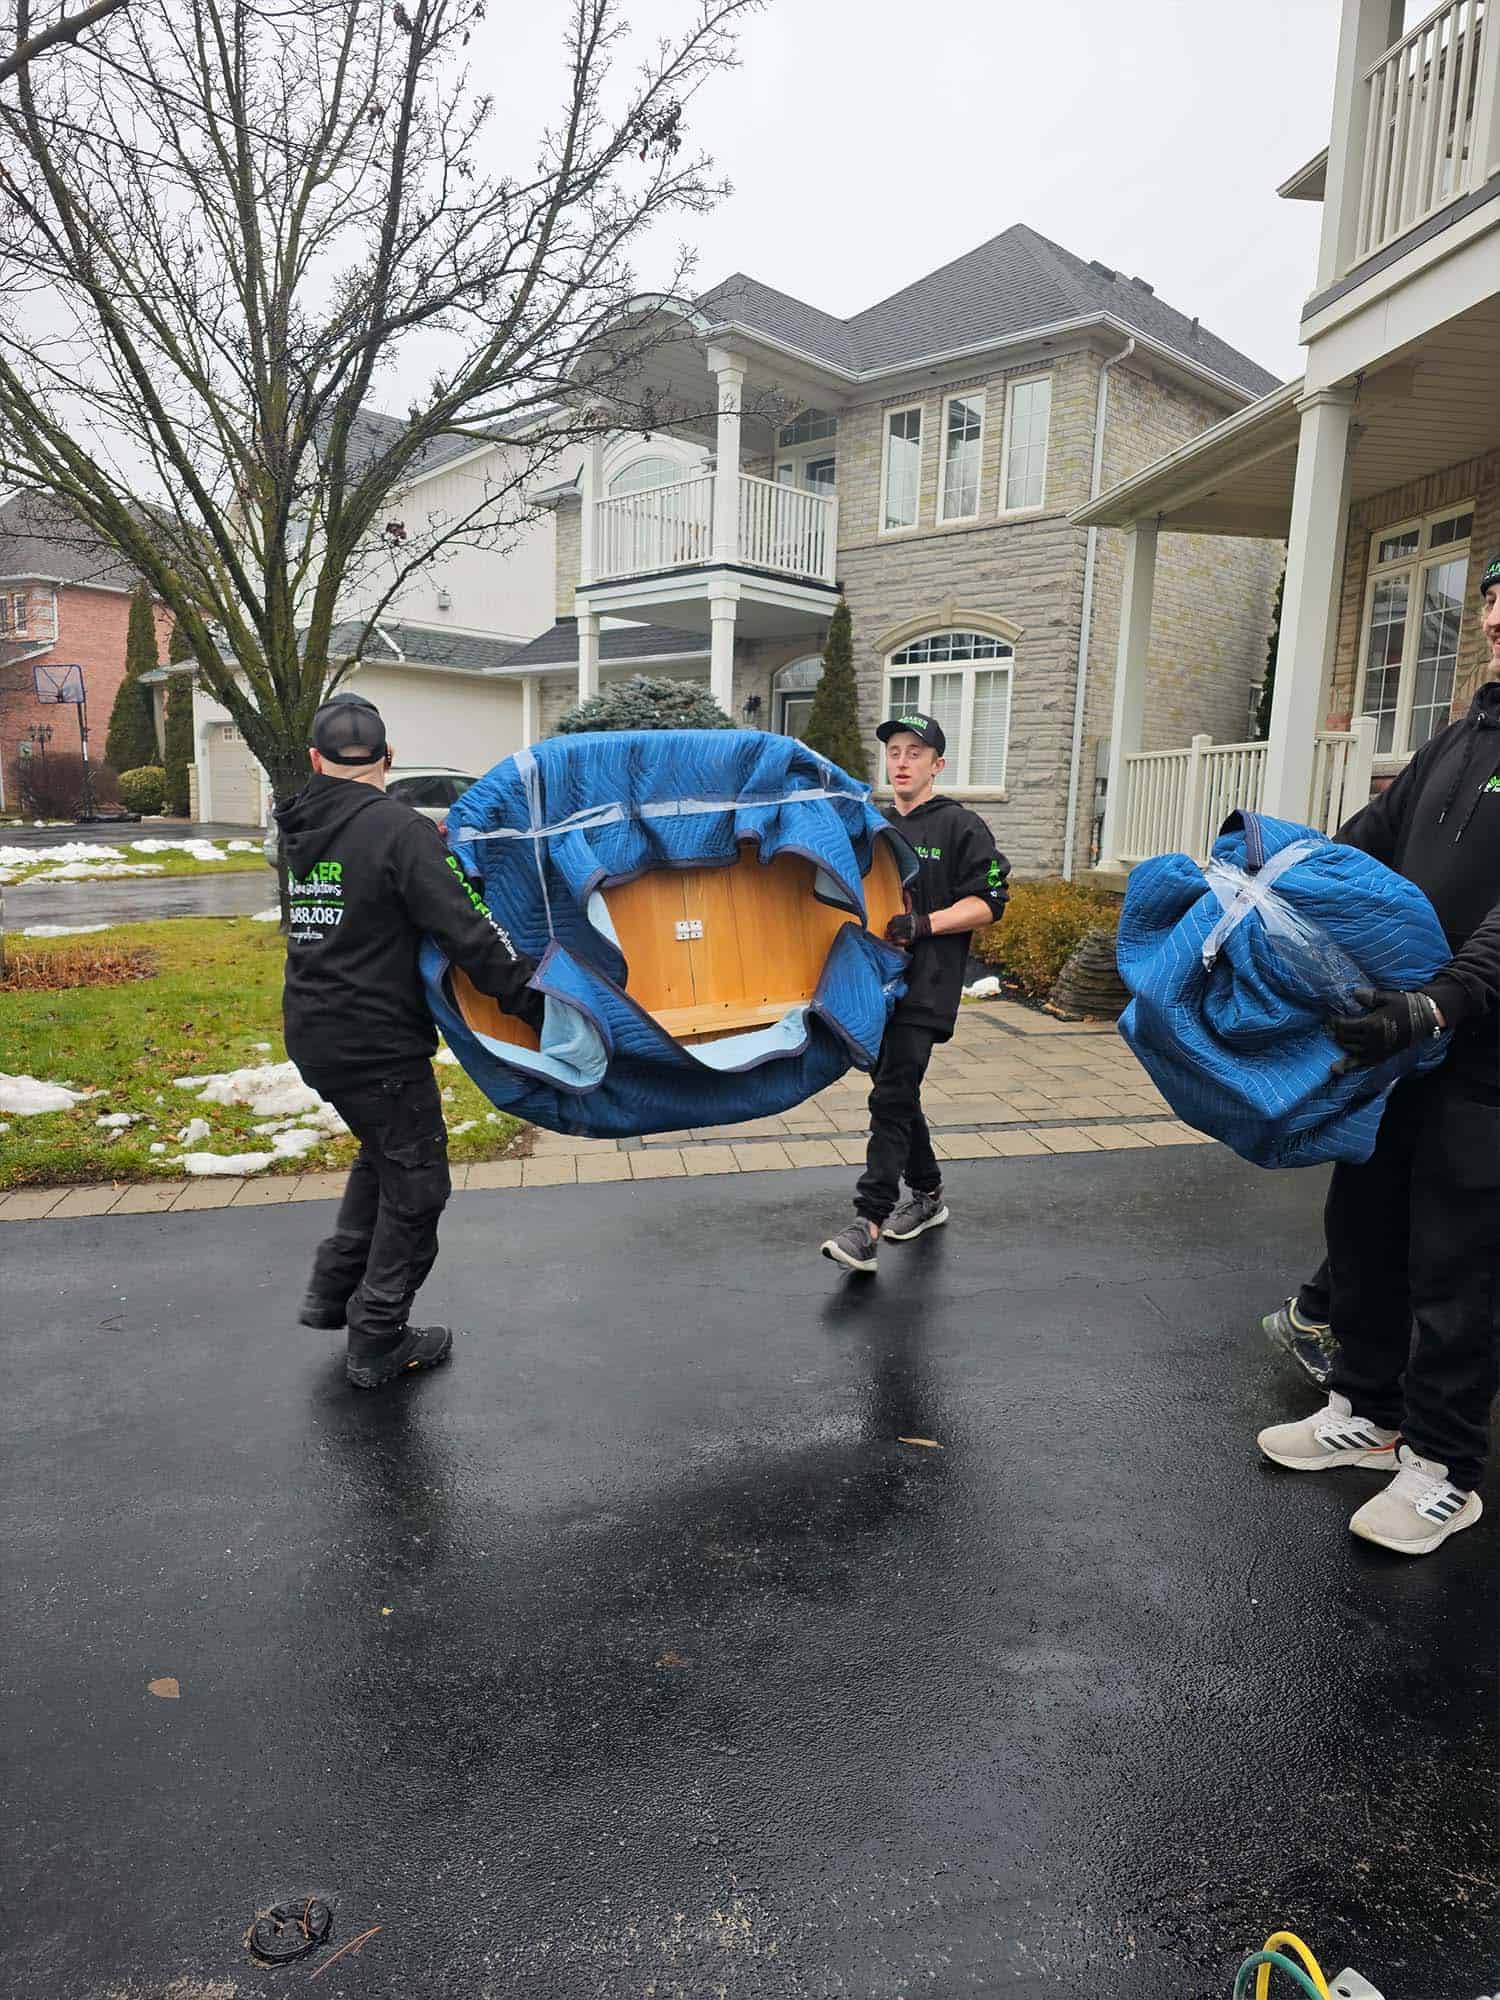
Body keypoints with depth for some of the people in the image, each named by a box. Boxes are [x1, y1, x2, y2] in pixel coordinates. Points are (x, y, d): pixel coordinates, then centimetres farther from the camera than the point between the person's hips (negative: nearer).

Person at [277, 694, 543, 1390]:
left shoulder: (300, 831, 8)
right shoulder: (401, 830, -16)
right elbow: (467, 932, -23)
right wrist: (534, 999, -20)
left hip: (314, 1036, 8)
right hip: (378, 1044, -8)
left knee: (383, 1155, 28)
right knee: (414, 1186, 7)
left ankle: (332, 1288, 32)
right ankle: (379, 1343, 16)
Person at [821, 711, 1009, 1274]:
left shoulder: (960, 827, -2)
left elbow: (987, 902, -8)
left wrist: (923, 923, -19)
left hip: (926, 983, -7)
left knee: (891, 1096, -14)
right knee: (895, 1091, 13)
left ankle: (867, 1226, -15)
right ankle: (927, 1196, 30)